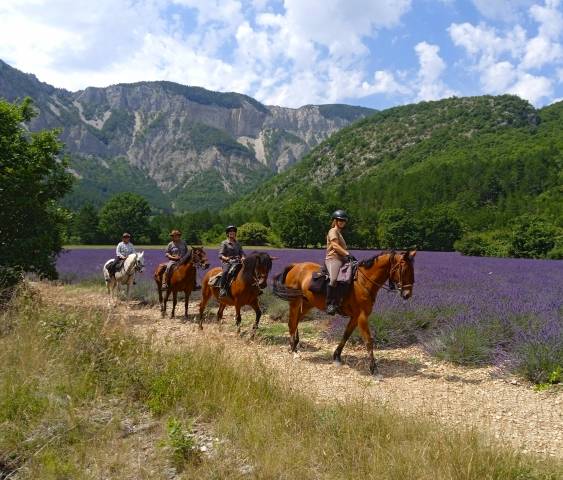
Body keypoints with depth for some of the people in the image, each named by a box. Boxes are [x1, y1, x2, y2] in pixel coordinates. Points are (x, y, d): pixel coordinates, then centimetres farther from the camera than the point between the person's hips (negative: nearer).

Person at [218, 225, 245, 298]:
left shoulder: (238, 244, 20)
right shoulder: (224, 243, 7)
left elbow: (242, 252, 15)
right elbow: (220, 255, -1)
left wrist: (242, 257, -9)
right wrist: (225, 258, -22)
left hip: (237, 262, 4)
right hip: (226, 262, -4)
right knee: (225, 271, -36)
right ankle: (222, 289, -33)